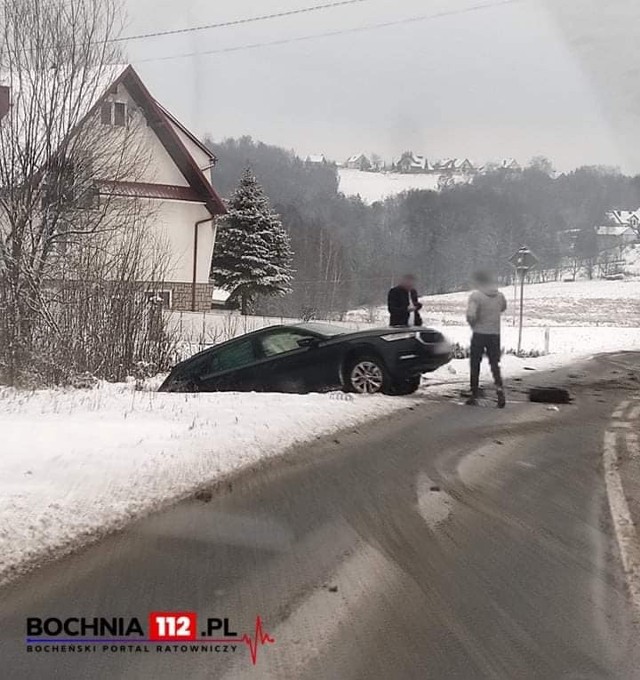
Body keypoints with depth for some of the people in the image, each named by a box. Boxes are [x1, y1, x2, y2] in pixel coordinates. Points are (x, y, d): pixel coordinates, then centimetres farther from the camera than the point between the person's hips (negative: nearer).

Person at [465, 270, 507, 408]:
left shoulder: (476, 295, -14)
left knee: (475, 365, 9)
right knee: (495, 365, 11)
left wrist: (473, 324, -5)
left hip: (479, 334, -4)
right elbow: (503, 308, 21)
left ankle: (474, 396, 14)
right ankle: (500, 389, -10)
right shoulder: (500, 295, 3)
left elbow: (470, 315, -24)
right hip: (495, 334, 4)